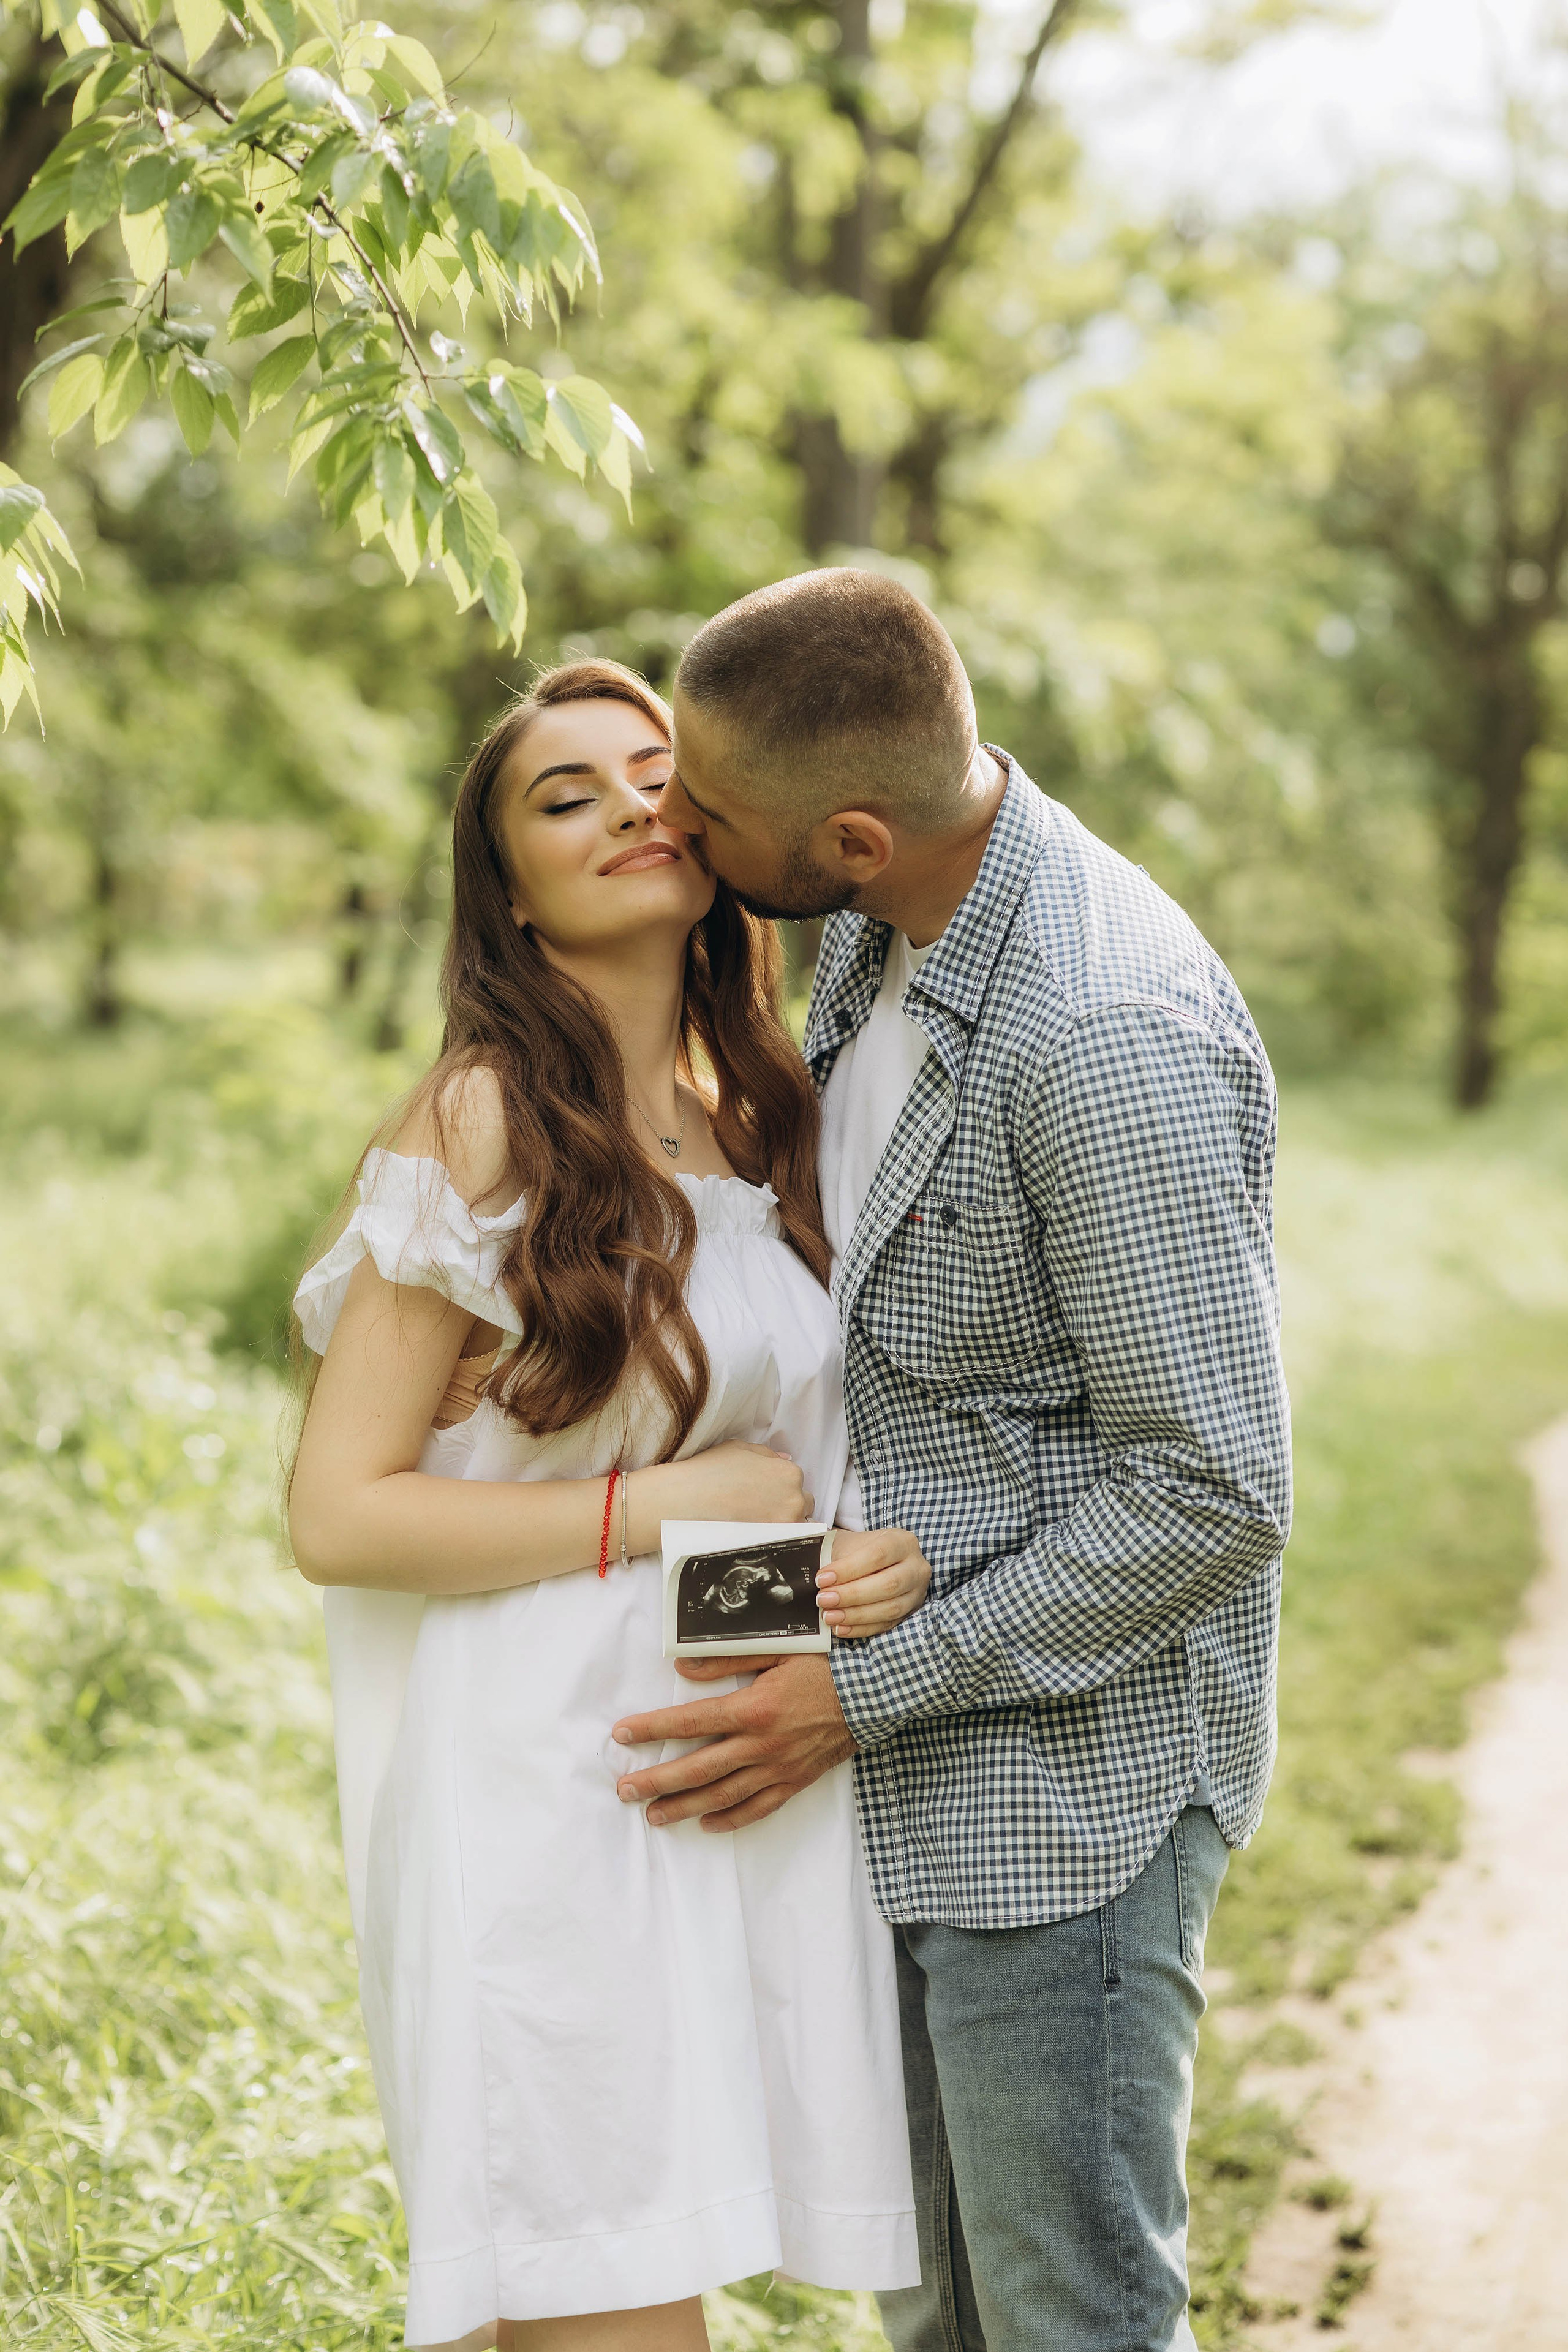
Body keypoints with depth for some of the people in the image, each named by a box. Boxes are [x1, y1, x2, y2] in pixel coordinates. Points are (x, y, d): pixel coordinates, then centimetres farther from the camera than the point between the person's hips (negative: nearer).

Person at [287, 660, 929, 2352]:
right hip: (545, 1790, -6)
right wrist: (657, 1508, -14)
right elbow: (336, 1515, -12)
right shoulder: (481, 1128, -9)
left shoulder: (757, 1125, 11)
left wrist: (892, 1556, 0)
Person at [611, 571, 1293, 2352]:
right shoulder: (877, 935, 2)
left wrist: (861, 1698, -20)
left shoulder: (1107, 1046, -28)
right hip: (928, 1755, 9)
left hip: (1071, 1765, -9)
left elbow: (1212, 1498, -24)